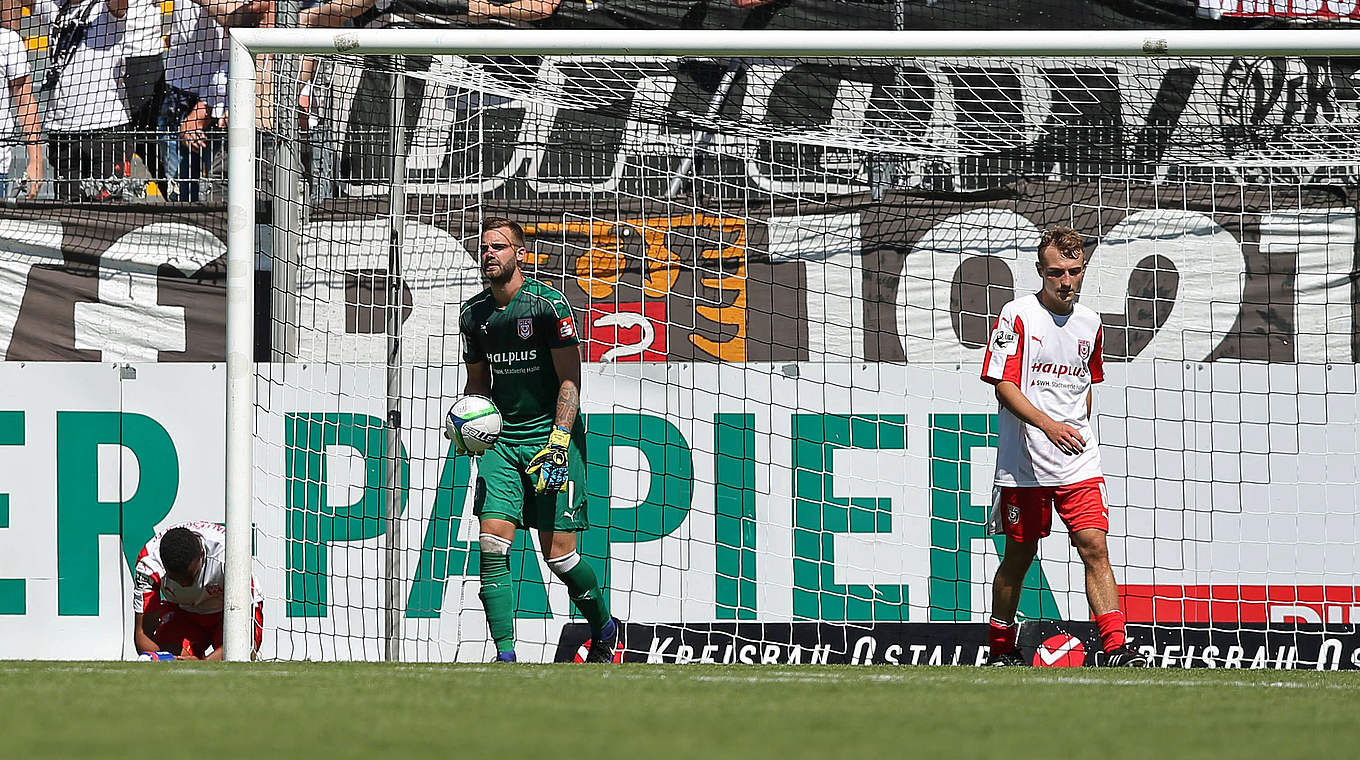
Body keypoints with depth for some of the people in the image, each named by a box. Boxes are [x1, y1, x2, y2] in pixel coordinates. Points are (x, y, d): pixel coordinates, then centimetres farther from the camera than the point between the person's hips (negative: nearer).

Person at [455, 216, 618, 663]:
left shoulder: (548, 304, -9)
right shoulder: (473, 315, 8)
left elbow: (570, 380, -10)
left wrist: (558, 443, -18)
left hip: (551, 432, -5)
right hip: (501, 438, 5)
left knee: (557, 552, -5)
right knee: (492, 543, -11)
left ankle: (604, 629, 20)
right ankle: (505, 655, -10)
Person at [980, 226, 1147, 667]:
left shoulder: (1089, 324, 10)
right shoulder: (1017, 316, -6)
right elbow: (1004, 386, -12)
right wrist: (1048, 424, -24)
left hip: (1078, 464, 3)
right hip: (1023, 463, -3)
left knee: (1094, 548, -10)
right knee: (1018, 557, 6)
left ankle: (1115, 647, -16)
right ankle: (1001, 650, 22)